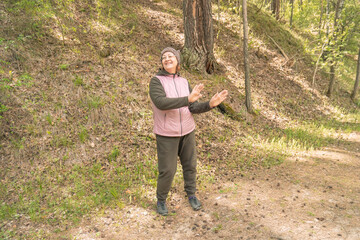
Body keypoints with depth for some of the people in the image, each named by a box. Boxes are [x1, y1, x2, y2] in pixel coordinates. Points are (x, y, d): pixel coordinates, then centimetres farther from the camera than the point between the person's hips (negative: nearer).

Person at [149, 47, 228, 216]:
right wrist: (188, 99, -41)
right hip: (166, 135, -4)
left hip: (187, 131, 5)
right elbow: (161, 103, -32)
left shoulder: (184, 82, 3)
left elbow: (193, 108, -2)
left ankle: (191, 194, 38)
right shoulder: (156, 81, -13)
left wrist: (211, 104, -20)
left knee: (190, 165, 14)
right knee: (167, 170, 1)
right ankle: (161, 199, 27)